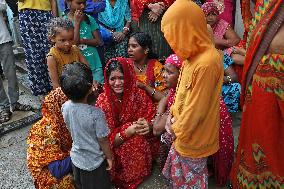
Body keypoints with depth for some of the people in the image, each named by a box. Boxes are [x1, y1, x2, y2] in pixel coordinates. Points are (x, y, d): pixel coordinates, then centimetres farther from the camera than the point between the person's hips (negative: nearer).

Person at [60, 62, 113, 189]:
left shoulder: (65, 107, -17)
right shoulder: (96, 113, -33)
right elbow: (103, 140, -21)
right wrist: (109, 157, -4)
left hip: (76, 158, 5)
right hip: (94, 162, -4)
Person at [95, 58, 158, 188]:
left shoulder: (139, 95, -9)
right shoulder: (103, 101, -13)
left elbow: (151, 122, -4)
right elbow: (106, 140, -13)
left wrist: (147, 126, -29)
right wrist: (129, 131, -30)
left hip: (142, 151, 2)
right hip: (117, 154, -2)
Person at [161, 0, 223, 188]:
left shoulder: (206, 64, -32)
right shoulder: (194, 54, -2)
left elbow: (196, 109, -25)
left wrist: (178, 128, -12)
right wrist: (173, 115, 5)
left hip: (193, 134, -8)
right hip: (183, 128, 8)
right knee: (179, 166, 26)